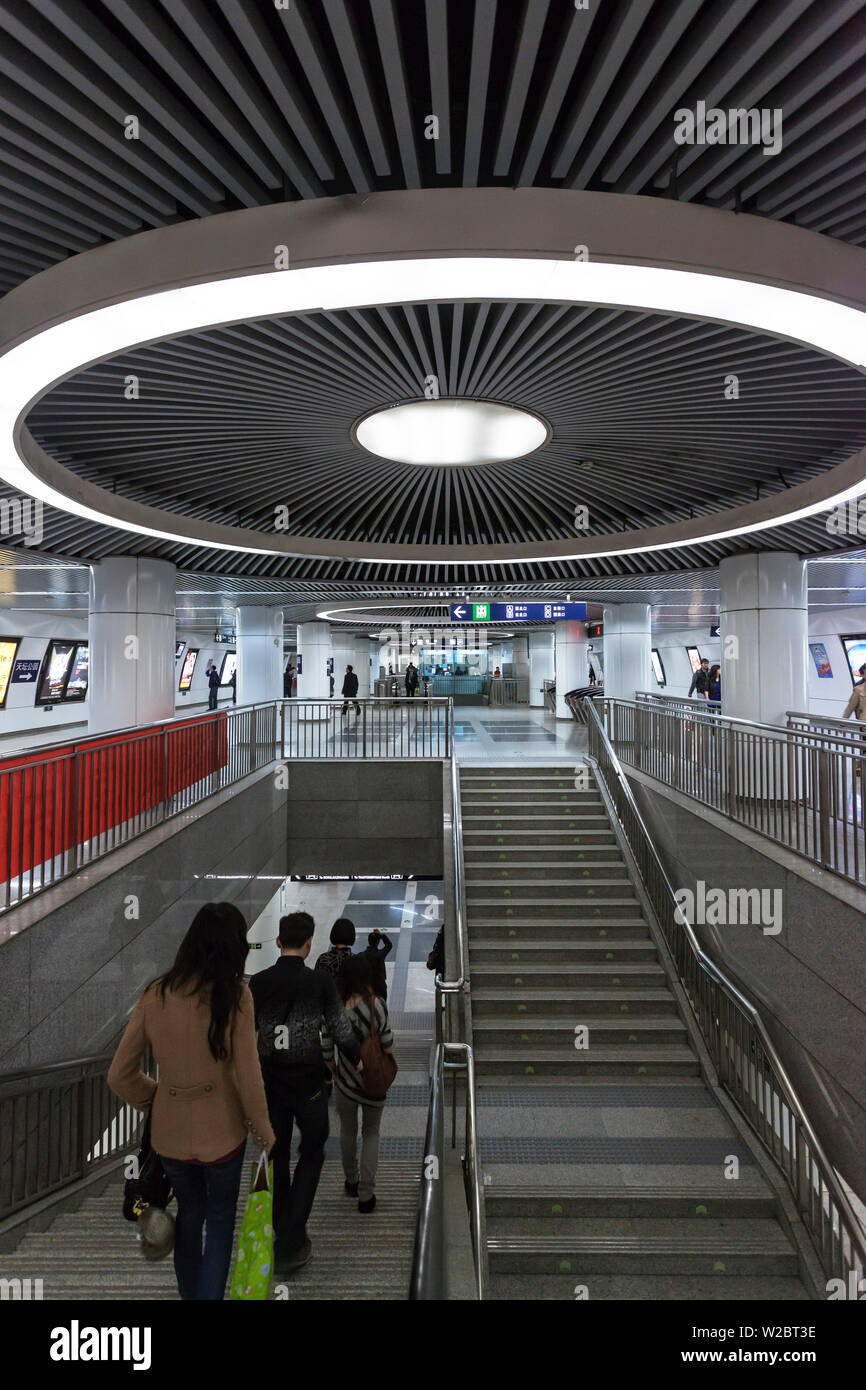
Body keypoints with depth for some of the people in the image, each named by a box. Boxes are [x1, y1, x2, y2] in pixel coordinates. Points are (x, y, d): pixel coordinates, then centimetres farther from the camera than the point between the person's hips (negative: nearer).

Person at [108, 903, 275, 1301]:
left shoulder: (156, 994, -11)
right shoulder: (234, 995, -21)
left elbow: (119, 1075, -5)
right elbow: (248, 1077, -16)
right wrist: (264, 1130, 0)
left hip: (170, 1133, 4)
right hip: (221, 1132, -3)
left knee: (188, 1213, 29)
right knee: (220, 1221, 23)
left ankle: (188, 1293, 47)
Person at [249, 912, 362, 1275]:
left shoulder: (257, 982, -7)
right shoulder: (320, 980, -15)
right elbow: (340, 1028, -8)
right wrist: (355, 1059, 11)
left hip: (270, 1079, 3)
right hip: (308, 1080, -3)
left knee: (278, 1155, 21)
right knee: (311, 1153, 14)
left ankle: (282, 1234, 36)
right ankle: (289, 1246, 9)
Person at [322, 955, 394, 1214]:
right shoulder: (375, 1005, -21)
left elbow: (326, 1050, -5)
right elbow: (387, 1044, -13)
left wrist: (335, 1073, 12)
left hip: (345, 1082, 2)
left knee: (347, 1131, 25)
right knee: (371, 1133, 19)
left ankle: (351, 1181, 43)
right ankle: (366, 1195, 19)